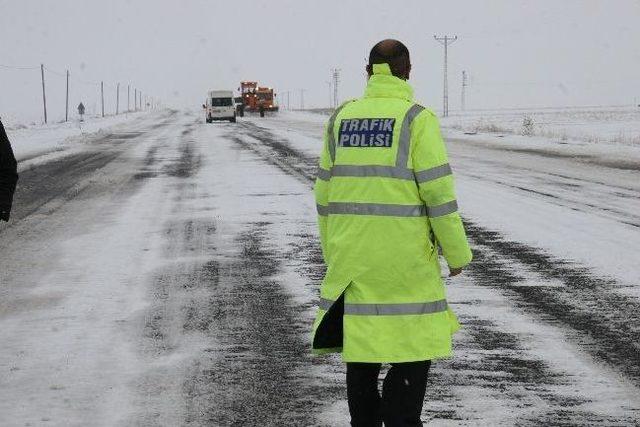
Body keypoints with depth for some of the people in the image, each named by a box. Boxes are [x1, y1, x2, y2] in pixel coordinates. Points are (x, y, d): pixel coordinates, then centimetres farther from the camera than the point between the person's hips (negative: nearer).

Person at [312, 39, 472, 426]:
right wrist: (457, 253, -2)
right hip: (405, 260, -5)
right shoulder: (417, 119, -8)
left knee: (361, 349, 12)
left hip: (351, 259, 5)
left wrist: (332, 252, 20)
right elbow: (439, 192, -11)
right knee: (416, 344, 3)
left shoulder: (342, 118, 7)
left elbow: (325, 192, 11)